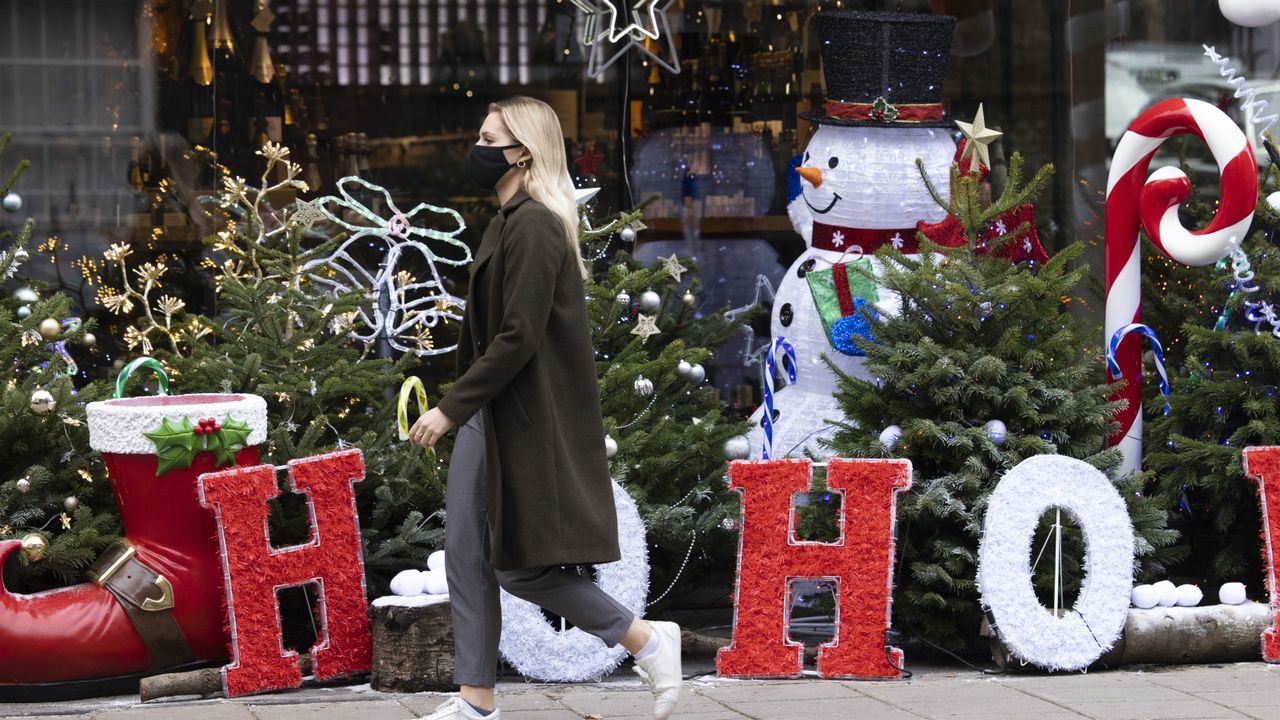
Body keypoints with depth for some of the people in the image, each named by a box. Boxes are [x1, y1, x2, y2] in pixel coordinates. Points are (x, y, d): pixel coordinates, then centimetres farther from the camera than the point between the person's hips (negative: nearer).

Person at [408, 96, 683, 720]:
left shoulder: (534, 228, -18)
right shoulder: (512, 222, 12)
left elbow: (518, 339, -23)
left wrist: (451, 407, -20)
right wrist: (461, 407, 20)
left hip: (528, 420, -10)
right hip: (491, 413, 10)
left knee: (521, 566, -4)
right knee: (466, 551, 8)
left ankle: (648, 642, 7)